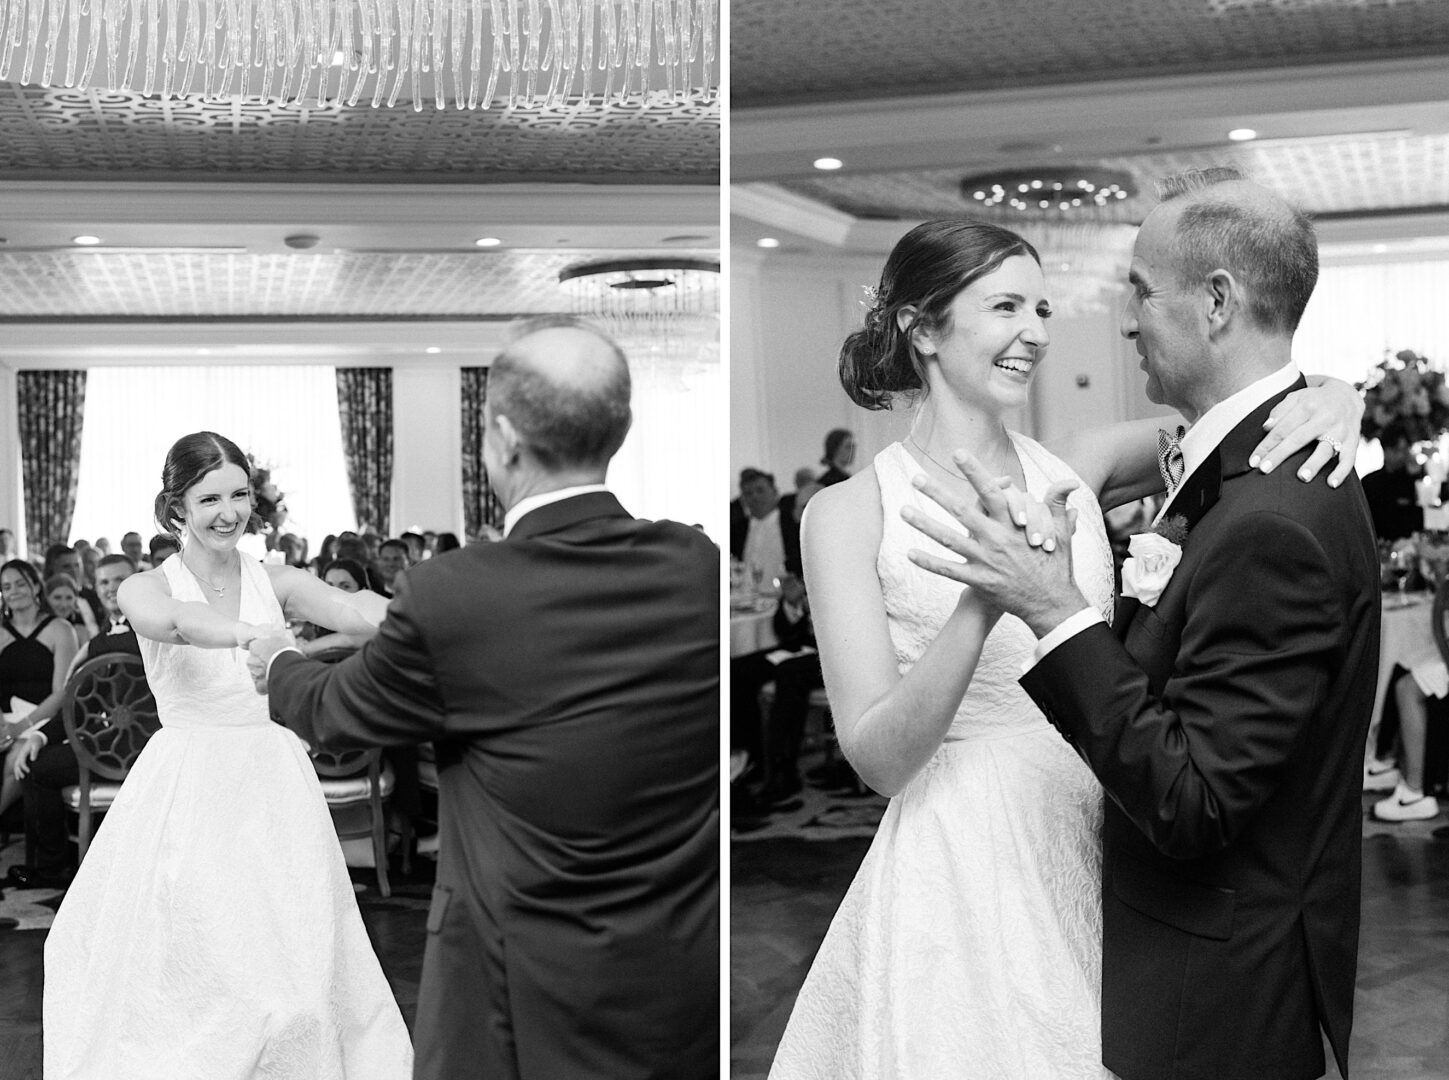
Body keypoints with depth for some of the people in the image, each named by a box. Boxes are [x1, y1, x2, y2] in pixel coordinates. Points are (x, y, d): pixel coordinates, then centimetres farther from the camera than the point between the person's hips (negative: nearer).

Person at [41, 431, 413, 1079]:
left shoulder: (277, 583, 3)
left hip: (274, 790, 2)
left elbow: (356, 611, -16)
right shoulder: (146, 588, -2)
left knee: (292, 968, 3)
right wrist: (255, 635, -47)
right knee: (187, 969, 0)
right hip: (187, 798, -2)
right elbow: (170, 620, -27)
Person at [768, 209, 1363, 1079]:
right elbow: (878, 756, -15)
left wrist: (1329, 394, -17)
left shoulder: (1076, 470, 2)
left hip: (1094, 859, 4)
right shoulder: (850, 513, -9)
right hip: (957, 880, -4)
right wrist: (984, 601, -29)